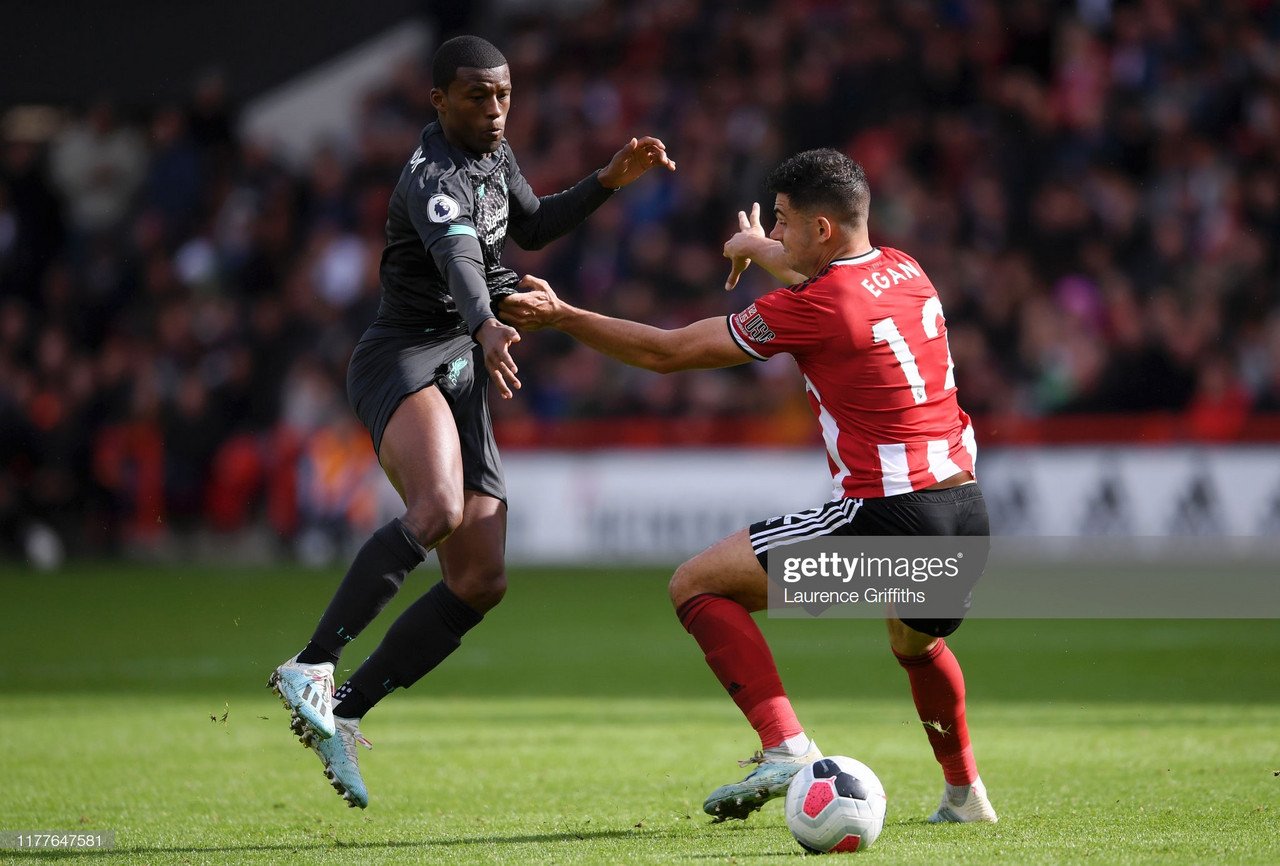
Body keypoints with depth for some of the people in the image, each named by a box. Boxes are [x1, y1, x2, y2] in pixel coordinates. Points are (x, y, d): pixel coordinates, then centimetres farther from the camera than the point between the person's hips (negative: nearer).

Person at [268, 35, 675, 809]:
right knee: (439, 510, -38)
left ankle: (342, 714, 6)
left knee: (482, 582, 1)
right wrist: (486, 327, -57)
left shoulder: (494, 153, 13)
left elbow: (531, 228, 30)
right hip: (403, 360, -9)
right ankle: (313, 669, -36)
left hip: (460, 381, 9)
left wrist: (609, 181, 17)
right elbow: (458, 255, -37)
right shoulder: (433, 178, -16)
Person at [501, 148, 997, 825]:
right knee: (916, 642, 39)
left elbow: (667, 352, -3)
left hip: (886, 515, -8)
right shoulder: (904, 271, 10)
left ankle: (786, 747, -13)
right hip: (968, 514, 8)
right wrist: (758, 247, 55)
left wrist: (560, 316, 6)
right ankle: (964, 793, 44)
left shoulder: (813, 308, -11)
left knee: (696, 585, 0)